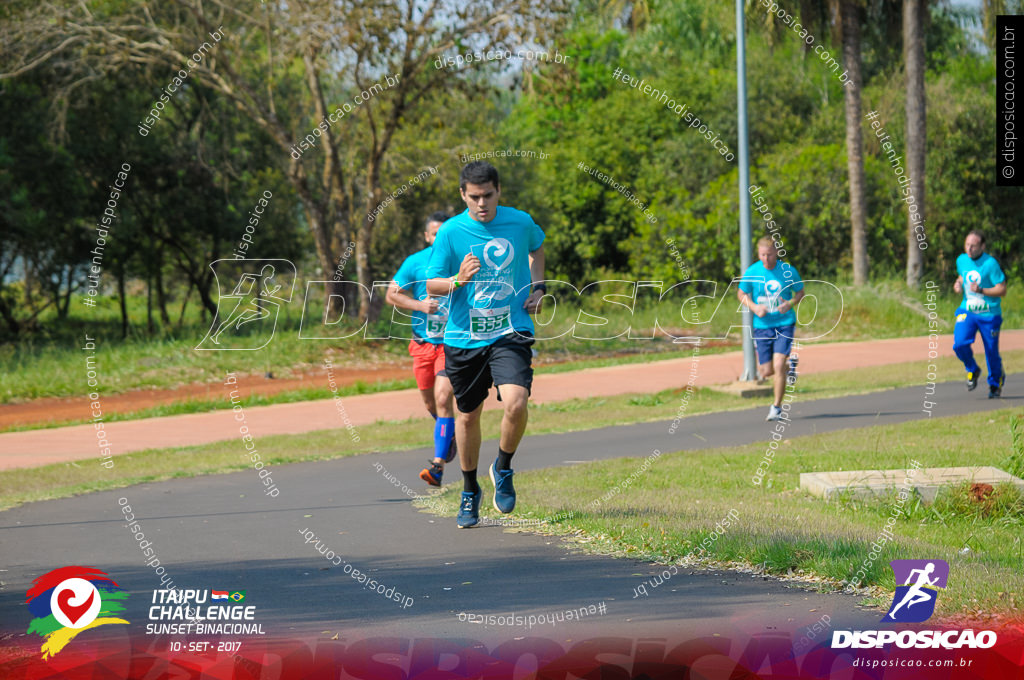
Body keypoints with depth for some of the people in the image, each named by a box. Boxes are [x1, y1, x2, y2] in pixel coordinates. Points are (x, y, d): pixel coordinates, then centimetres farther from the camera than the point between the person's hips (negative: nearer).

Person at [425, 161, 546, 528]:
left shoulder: (520, 222, -1)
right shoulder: (451, 232, -7)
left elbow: (536, 246, 24)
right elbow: (431, 284, -4)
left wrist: (538, 285, 10)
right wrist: (458, 280, -25)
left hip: (511, 332, 0)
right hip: (463, 338, 0)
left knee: (516, 404, -22)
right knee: (467, 415, 11)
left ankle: (503, 470, 7)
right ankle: (469, 492, 32)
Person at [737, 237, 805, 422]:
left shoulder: (788, 271, -6)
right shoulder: (752, 272, -5)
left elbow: (800, 292, 9)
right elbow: (741, 294, 9)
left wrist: (791, 304, -13)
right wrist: (754, 307, -10)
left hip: (784, 323, -2)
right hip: (762, 325, 2)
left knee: (778, 366, -17)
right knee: (767, 371, 4)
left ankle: (777, 407, -3)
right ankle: (789, 365, 38)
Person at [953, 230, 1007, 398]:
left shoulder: (990, 264, -17)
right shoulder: (962, 260, 1)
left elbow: (1002, 290, -16)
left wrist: (981, 291, -29)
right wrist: (958, 284, 0)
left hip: (989, 314, -4)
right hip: (967, 311, 4)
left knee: (992, 352, 5)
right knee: (959, 344, -19)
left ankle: (996, 382, 34)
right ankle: (972, 370, 12)